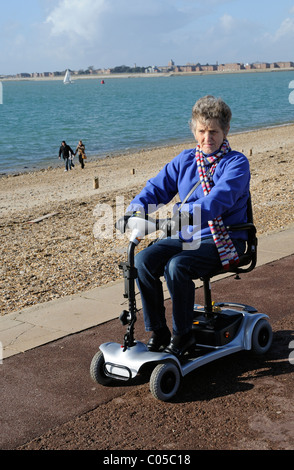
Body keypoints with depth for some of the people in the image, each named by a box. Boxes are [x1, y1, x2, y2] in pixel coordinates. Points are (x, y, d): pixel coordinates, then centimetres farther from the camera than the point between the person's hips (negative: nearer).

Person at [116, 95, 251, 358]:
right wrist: (135, 210, -17)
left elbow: (221, 197, -26)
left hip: (224, 240, -6)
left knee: (177, 266, -31)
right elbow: (158, 187, 4)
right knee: (144, 260, -18)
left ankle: (183, 334, -11)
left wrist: (188, 214, -42)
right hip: (187, 237, 6)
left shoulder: (236, 163, -9)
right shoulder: (185, 160, 10)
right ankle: (158, 331, -4)